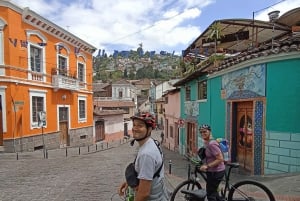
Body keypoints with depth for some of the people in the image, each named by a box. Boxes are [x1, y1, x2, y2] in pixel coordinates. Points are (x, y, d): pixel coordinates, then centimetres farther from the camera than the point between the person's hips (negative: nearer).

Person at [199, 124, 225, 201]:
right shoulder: (206, 142, 6)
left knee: (210, 194, 3)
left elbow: (220, 159, -26)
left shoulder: (211, 144, -24)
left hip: (216, 172, -10)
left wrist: (207, 166, -27)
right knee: (213, 191, 25)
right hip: (213, 171, 10)